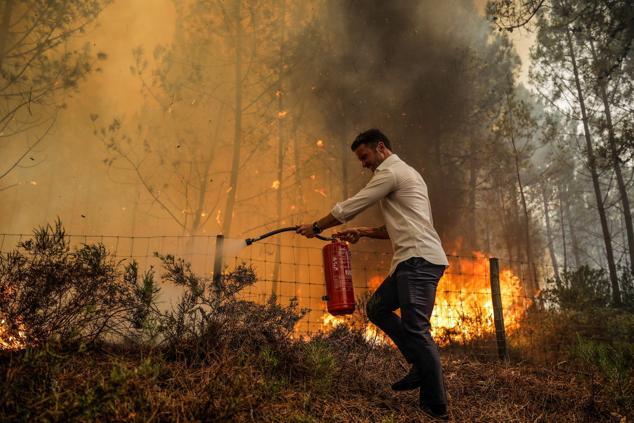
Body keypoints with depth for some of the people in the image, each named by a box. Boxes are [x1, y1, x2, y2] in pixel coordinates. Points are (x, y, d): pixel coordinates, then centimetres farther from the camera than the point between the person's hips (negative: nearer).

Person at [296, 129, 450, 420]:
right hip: (415, 258, 10)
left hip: (418, 258, -10)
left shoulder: (390, 171, -5)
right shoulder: (404, 173, 26)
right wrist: (363, 232, 18)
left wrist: (316, 227, 8)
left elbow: (349, 207, -5)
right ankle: (421, 367, 13)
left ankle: (436, 406, -3)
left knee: (416, 328, -11)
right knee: (377, 308, 13)